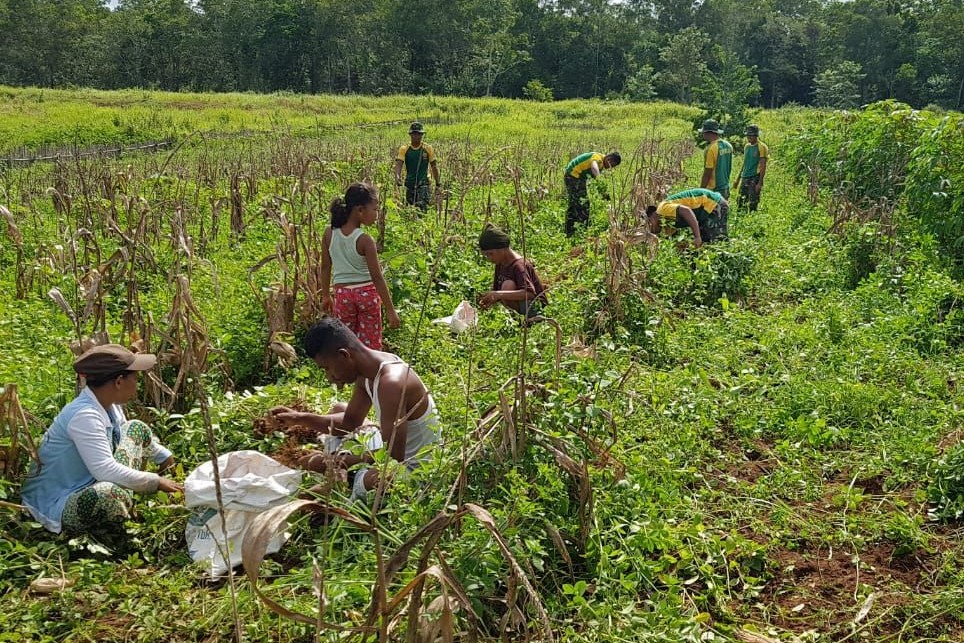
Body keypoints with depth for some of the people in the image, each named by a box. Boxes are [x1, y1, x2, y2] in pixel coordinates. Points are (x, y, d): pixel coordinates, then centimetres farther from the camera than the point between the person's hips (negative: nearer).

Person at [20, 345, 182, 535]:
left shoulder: (109, 405, -2)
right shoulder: (84, 415, -29)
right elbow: (105, 469, -34)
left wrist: (164, 456, 10)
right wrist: (156, 482, -24)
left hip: (90, 484, 10)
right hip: (58, 506, -10)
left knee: (137, 428, 10)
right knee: (111, 495, -41)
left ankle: (123, 506, 3)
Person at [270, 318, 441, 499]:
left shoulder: (390, 383, -31)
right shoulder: (367, 371, -2)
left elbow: (393, 456, -30)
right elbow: (350, 423, 11)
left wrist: (350, 460, -17)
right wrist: (300, 418, 2)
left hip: (416, 468, -9)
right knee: (339, 410, 21)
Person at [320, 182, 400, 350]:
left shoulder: (329, 233, -5)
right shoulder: (365, 240, -17)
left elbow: (326, 267, 4)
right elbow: (377, 277, -16)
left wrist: (326, 296, 17)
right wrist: (390, 310, -11)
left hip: (342, 294, 3)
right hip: (367, 293, -3)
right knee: (370, 345, 9)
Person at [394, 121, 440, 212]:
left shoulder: (428, 149, 1)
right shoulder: (404, 149, 2)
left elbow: (434, 167, 9)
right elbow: (398, 164, -9)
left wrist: (437, 184, 9)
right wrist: (397, 176, -30)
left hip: (423, 184, -2)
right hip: (409, 183, 2)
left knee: (422, 207, -21)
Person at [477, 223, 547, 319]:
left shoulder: (519, 265, -23)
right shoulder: (500, 264, 4)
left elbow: (530, 293, -36)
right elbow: (496, 290, 7)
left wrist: (499, 294, -42)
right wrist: (489, 300, -16)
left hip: (535, 305, -9)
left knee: (508, 285, -30)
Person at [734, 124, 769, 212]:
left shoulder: (761, 147, -8)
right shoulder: (747, 146, 14)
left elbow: (763, 166, -11)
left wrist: (760, 183, -17)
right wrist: (738, 179, 19)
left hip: (754, 178, -7)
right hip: (744, 178, 7)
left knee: (752, 204, -5)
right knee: (740, 203, 4)